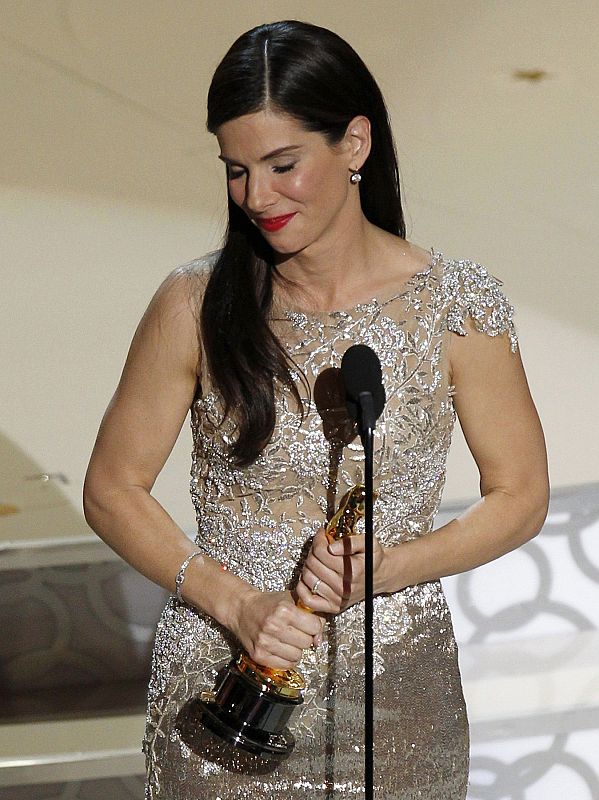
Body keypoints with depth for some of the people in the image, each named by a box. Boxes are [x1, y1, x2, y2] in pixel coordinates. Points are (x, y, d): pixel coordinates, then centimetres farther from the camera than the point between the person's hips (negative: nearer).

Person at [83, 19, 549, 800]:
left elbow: (520, 496, -1)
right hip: (222, 675, 0)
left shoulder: (457, 304, -9)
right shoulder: (195, 304, -8)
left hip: (394, 699, 0)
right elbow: (112, 490, -2)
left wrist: (385, 567, -17)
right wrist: (235, 603, -16)